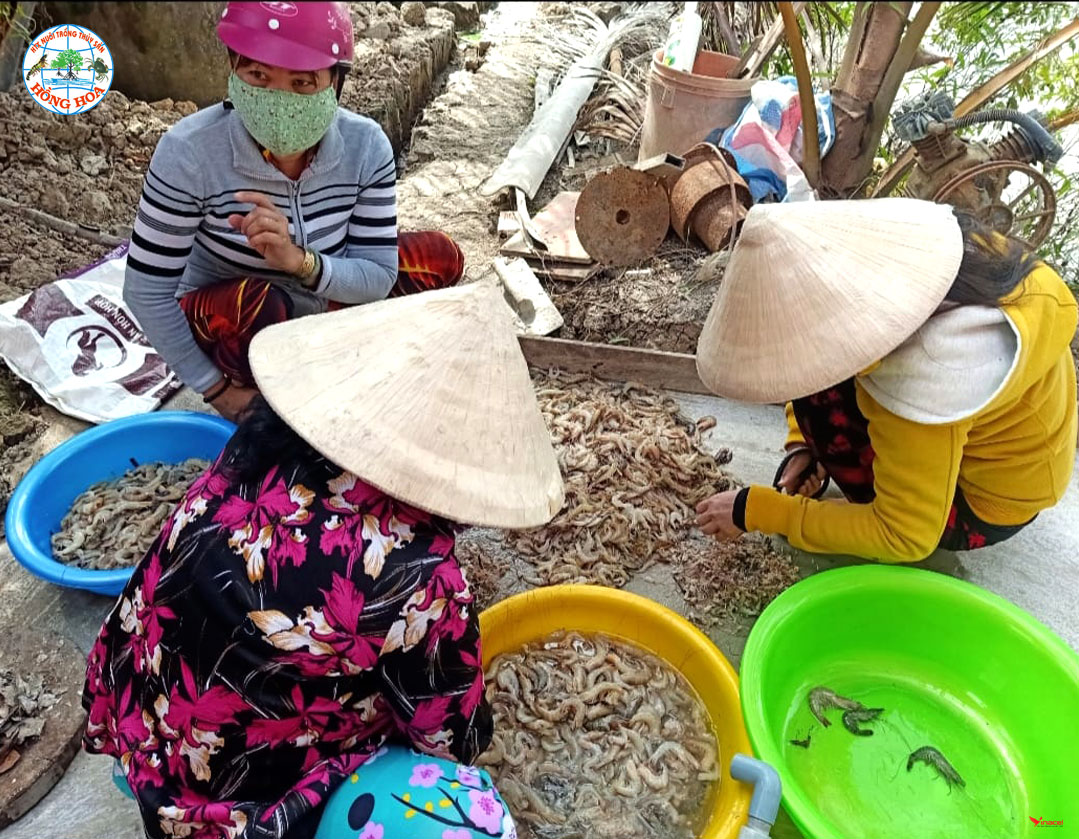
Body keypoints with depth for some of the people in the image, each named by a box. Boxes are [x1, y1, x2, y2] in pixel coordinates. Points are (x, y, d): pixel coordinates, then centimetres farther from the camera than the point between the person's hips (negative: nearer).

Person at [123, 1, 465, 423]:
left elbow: (378, 279, -19)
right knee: (255, 304, -37)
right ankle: (257, 395, -2)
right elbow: (147, 292, -22)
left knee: (440, 256, -7)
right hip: (220, 321, -3)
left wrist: (300, 261, -39)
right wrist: (218, 389, -16)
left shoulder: (365, 144, -21)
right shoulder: (190, 151, -29)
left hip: (317, 304, 4)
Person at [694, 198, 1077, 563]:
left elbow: (905, 537, -26)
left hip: (984, 499, -7)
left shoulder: (920, 379, -41)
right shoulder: (895, 252, -20)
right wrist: (802, 445, -8)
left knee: (822, 398, -23)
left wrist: (756, 511, -23)